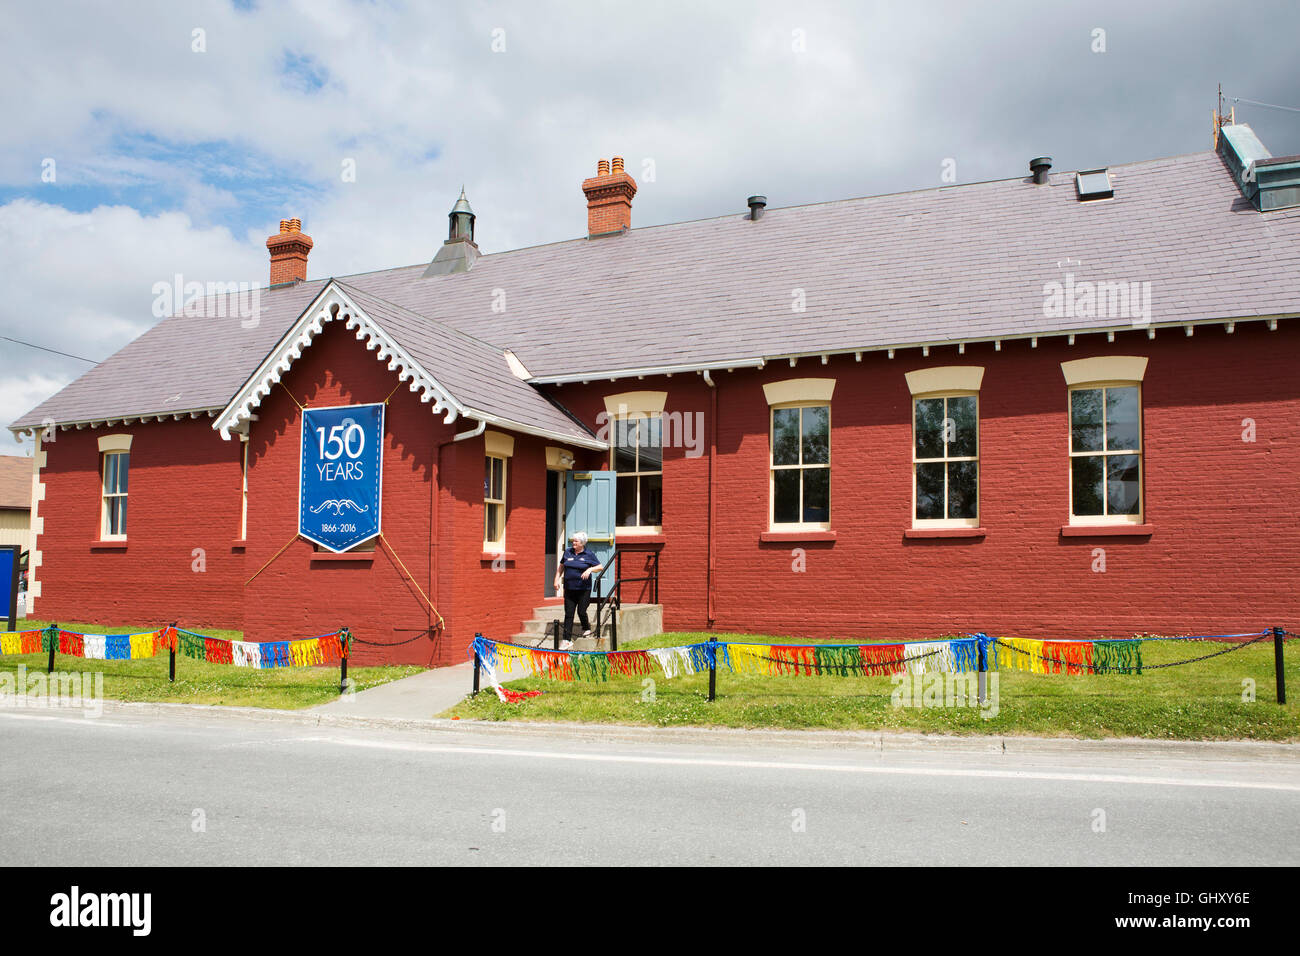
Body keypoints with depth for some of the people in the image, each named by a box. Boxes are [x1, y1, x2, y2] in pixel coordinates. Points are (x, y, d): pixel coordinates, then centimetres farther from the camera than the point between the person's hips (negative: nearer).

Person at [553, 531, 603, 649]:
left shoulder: (589, 555, -1)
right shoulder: (567, 552, 8)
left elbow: (600, 567, 1)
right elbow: (561, 567, 19)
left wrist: (590, 569, -16)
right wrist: (557, 579, 10)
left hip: (584, 590, -3)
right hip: (569, 589, 3)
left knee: (581, 612, -2)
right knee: (568, 614, 0)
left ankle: (587, 629, 30)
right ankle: (567, 640, 2)